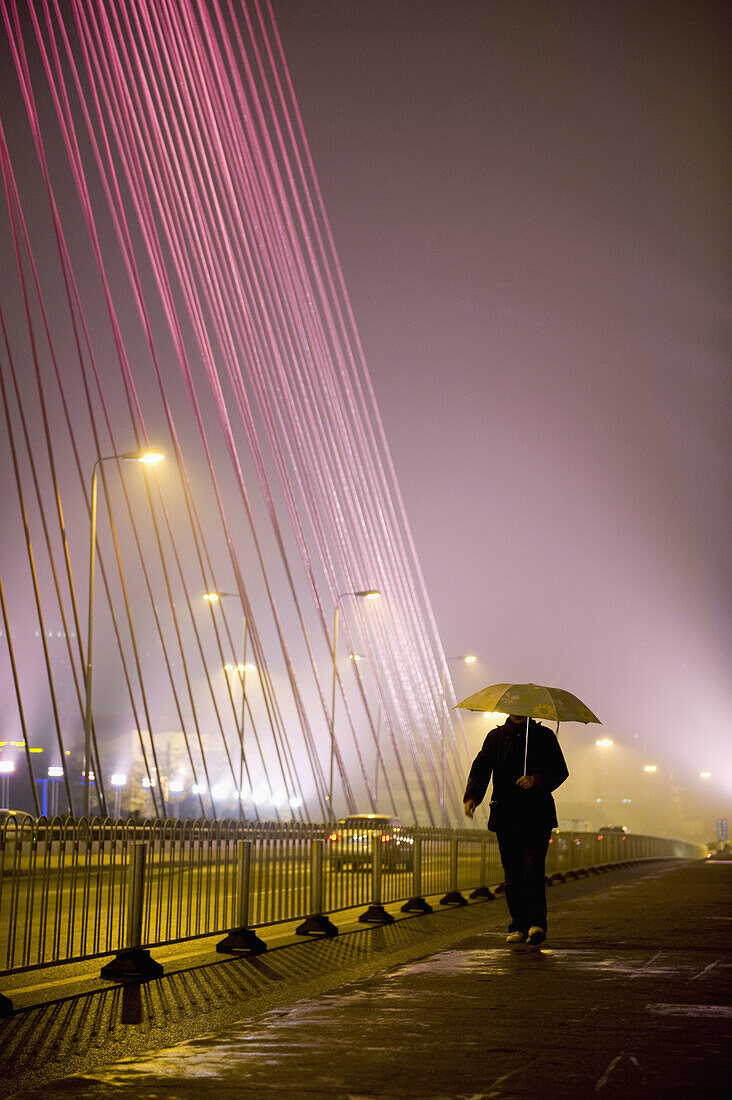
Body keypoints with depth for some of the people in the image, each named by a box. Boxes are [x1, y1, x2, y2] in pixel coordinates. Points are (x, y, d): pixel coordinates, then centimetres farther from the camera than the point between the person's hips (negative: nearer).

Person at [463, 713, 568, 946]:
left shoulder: (544, 736, 8)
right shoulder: (496, 737, 13)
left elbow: (561, 771, 3)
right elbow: (480, 768, 2)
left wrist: (536, 780, -16)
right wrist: (472, 796, -15)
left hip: (537, 815, -2)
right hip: (506, 817, 2)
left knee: (533, 868, -15)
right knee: (512, 873, 2)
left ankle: (537, 924, -21)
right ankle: (519, 927, 9)